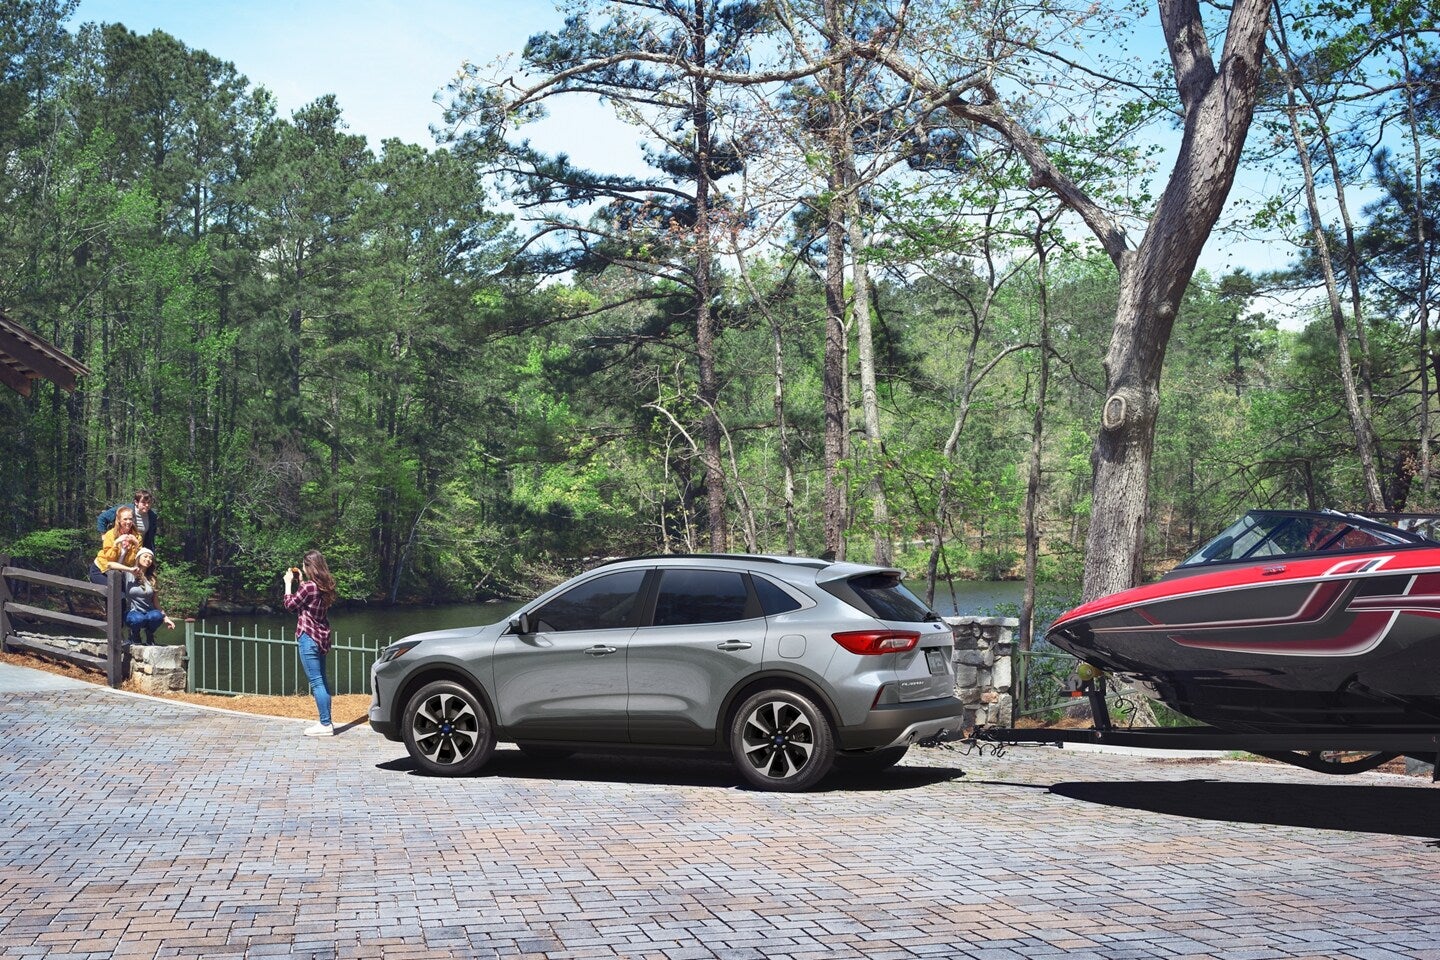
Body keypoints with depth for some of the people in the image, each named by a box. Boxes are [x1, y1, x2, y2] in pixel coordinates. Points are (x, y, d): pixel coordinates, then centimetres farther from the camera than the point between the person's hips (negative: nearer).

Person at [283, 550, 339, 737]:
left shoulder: (308, 586, -18)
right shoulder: (325, 586, 7)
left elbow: (290, 604, -7)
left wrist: (289, 583, 2)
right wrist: (300, 581, 17)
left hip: (308, 637, -9)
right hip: (321, 637, 9)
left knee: (316, 682, -6)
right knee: (322, 681, 14)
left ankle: (325, 725, -6)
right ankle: (326, 721, 19)